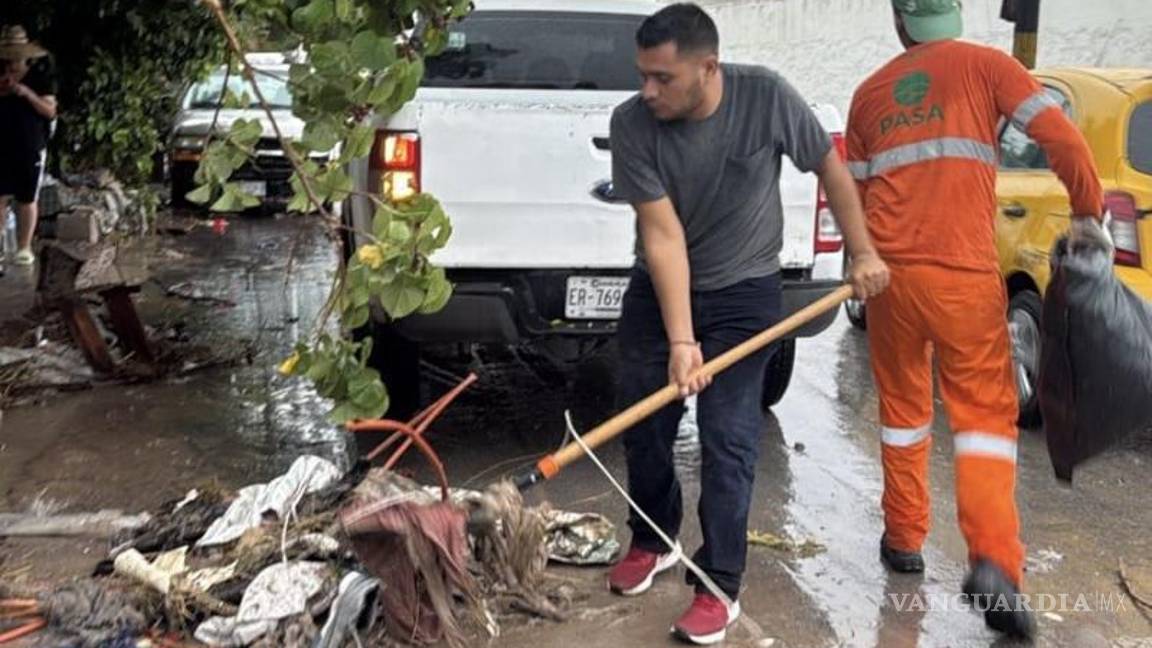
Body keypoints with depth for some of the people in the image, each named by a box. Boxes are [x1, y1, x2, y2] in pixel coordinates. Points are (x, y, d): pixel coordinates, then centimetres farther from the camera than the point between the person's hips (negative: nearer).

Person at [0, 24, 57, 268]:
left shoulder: (41, 79, 1)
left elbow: (50, 111, -6)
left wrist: (27, 93, -19)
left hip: (31, 149, -2)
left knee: (27, 200, 3)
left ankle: (24, 248, 11)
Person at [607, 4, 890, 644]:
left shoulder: (767, 97, -21)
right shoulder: (632, 124, -21)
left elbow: (831, 165, -4)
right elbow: (663, 236, -22)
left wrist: (863, 254, -1)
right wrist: (680, 340, -27)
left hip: (744, 292, -2)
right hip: (660, 290, 2)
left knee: (728, 440, -6)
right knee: (643, 425, 9)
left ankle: (720, 589, 6)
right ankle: (653, 542, 34)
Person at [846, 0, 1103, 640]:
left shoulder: (870, 92, 14)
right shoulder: (985, 65, 4)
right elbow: (1058, 135, -7)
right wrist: (1087, 211, 5)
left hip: (889, 271, 3)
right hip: (966, 274, -3)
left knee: (903, 408, 18)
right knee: (985, 413, 2)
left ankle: (904, 538, 27)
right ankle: (993, 563, -12)